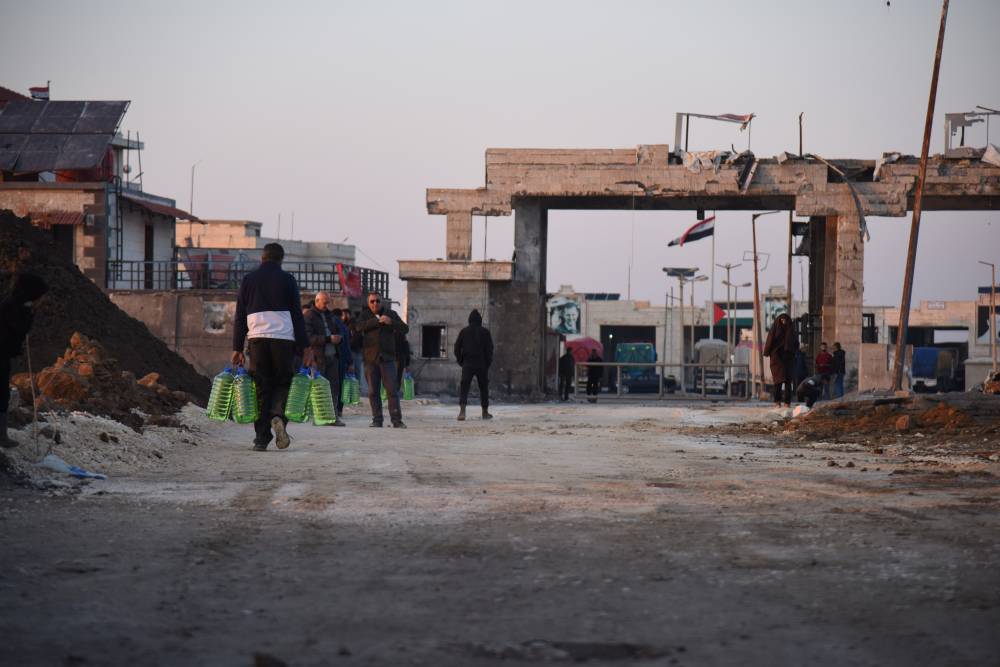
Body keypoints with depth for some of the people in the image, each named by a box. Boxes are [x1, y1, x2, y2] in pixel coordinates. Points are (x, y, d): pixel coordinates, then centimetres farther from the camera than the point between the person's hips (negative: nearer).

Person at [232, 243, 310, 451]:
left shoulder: (249, 279, 12)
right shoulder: (287, 279, 6)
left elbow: (239, 316, 10)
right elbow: (297, 315, 2)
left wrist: (237, 348, 13)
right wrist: (305, 347, 3)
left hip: (257, 338, 1)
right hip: (283, 338, -1)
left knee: (261, 387, 5)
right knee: (283, 383, 10)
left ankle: (261, 438, 0)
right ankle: (278, 416, -20)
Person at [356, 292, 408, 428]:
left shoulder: (390, 314, 9)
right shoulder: (365, 315, 9)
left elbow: (405, 329, 2)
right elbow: (359, 327, -12)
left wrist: (391, 322, -14)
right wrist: (377, 321, -19)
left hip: (387, 357, -1)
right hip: (370, 358, 1)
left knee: (392, 390, -7)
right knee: (373, 392, 3)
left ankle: (397, 420, -7)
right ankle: (377, 420, 8)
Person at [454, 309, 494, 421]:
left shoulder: (464, 332, 5)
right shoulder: (485, 332, 1)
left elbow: (457, 348, 4)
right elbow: (489, 349, -2)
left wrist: (460, 361, 11)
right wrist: (488, 362, 7)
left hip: (467, 364, 0)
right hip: (482, 365, 0)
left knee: (464, 387, -4)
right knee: (484, 387, 13)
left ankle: (462, 411, -23)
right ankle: (485, 412, 20)